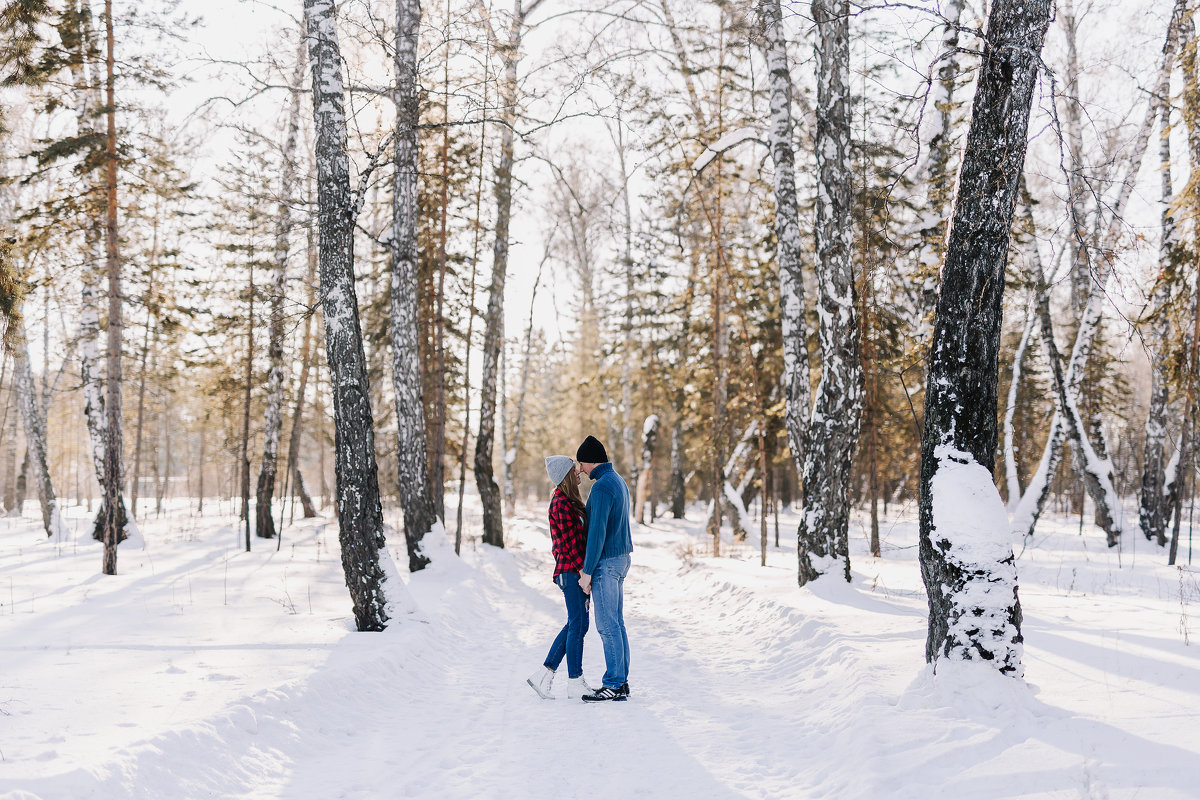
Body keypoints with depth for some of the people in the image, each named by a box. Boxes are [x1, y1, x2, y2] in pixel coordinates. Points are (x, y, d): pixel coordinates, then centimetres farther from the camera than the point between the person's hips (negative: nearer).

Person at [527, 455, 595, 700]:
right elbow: (569, 544, -18)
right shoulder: (562, 504, -15)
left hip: (574, 570, 10)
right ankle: (575, 684, 6)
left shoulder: (567, 500, 16)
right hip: (571, 571, -10)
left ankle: (543, 675, 16)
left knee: (577, 624, 13)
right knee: (577, 625, -3)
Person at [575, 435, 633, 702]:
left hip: (605, 562, -10)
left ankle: (614, 685, 0)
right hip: (621, 559, 10)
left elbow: (597, 532, -22)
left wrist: (587, 571, -18)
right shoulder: (619, 482, 14)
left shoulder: (601, 487, -19)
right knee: (616, 623, 12)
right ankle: (621, 683, 16)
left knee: (607, 625, -4)